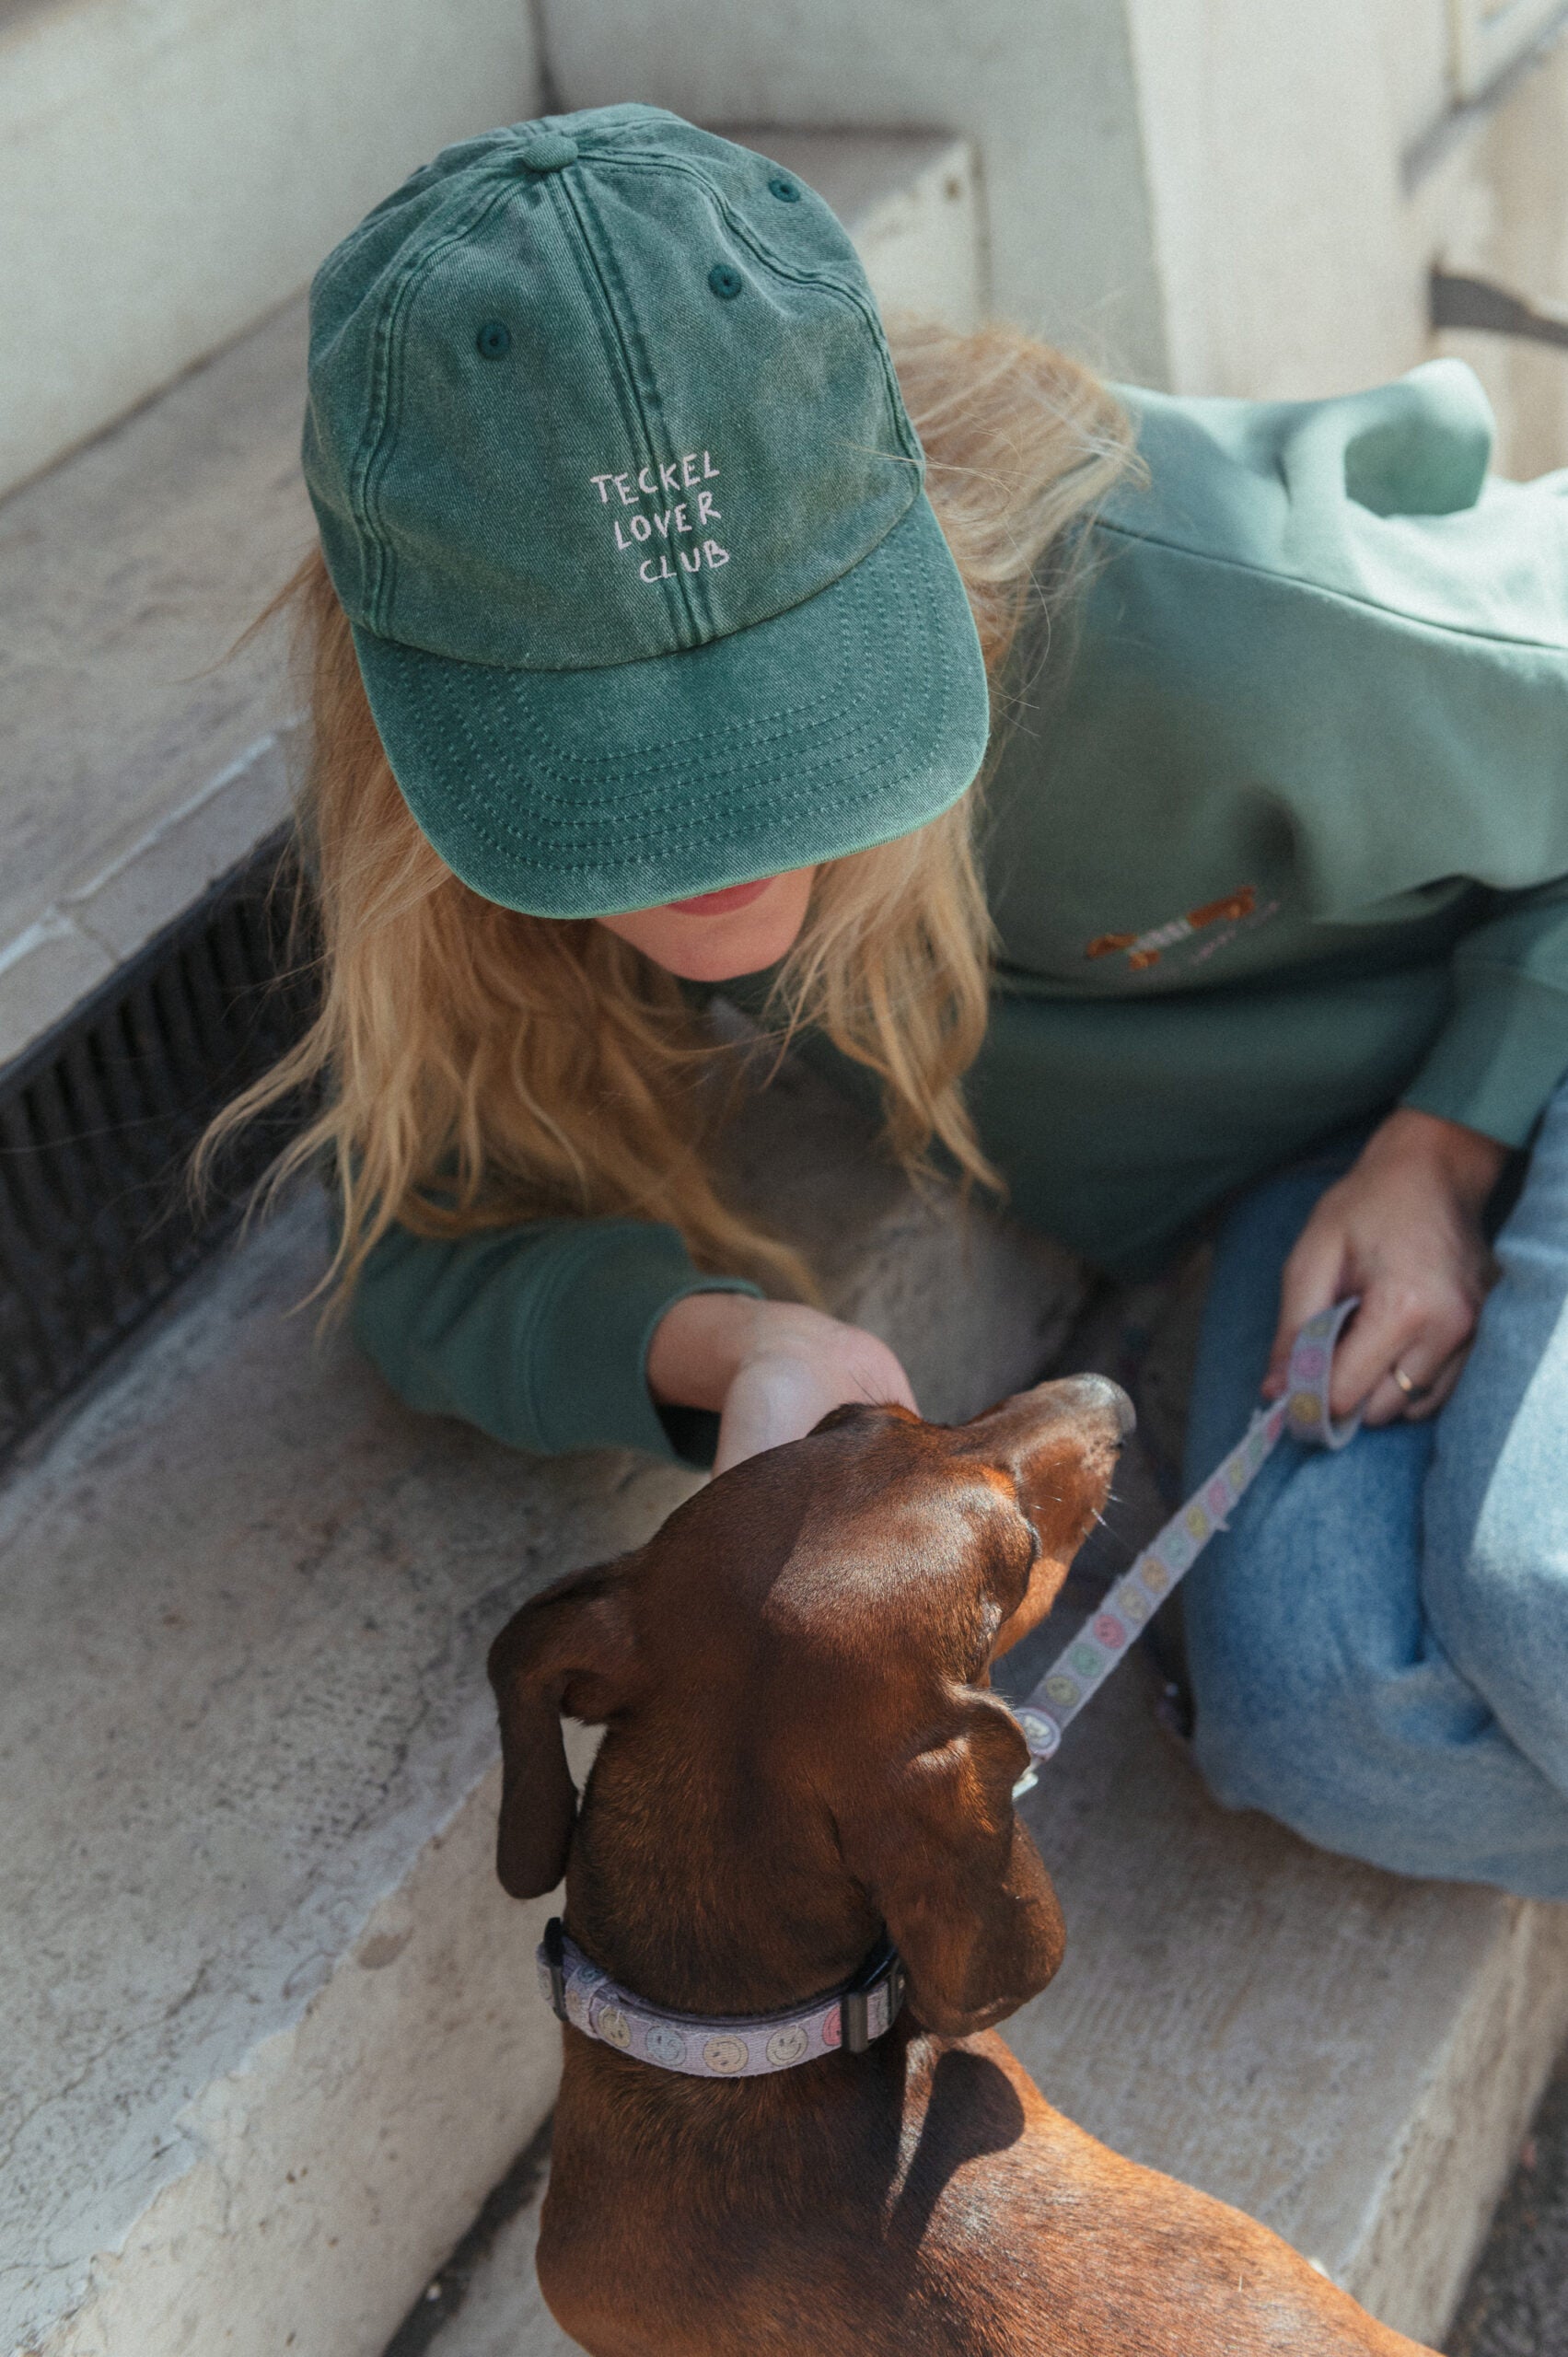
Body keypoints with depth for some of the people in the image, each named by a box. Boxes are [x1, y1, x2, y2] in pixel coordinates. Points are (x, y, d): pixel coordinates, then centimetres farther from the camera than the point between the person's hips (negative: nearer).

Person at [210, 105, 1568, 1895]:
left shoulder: (1201, 626, -36)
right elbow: (441, 1252, -15)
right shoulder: (442, 820, -23)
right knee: (1321, 1722, -23)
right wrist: (734, 1344, -36)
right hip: (1289, 1124, 4)